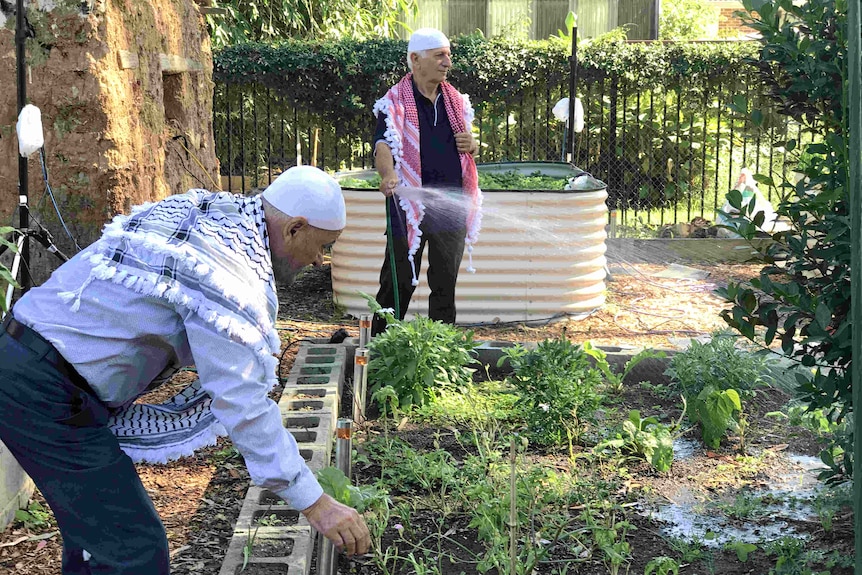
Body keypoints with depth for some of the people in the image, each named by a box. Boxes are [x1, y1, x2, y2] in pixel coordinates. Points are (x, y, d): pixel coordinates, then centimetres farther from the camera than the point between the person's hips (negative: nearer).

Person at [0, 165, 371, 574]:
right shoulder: (234, 276, -21)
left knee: (93, 523, 22)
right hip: (47, 397, -10)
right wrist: (315, 504, -19)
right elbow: (247, 409, -23)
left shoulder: (201, 209, 7)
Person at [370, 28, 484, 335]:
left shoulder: (456, 100, 12)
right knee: (399, 281, -1)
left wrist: (471, 145, -3)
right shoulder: (394, 102, -6)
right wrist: (388, 175, -42)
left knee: (446, 282, 12)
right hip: (409, 204, -5)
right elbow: (384, 144, -21)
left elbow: (468, 144, 23)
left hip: (452, 204, 5)